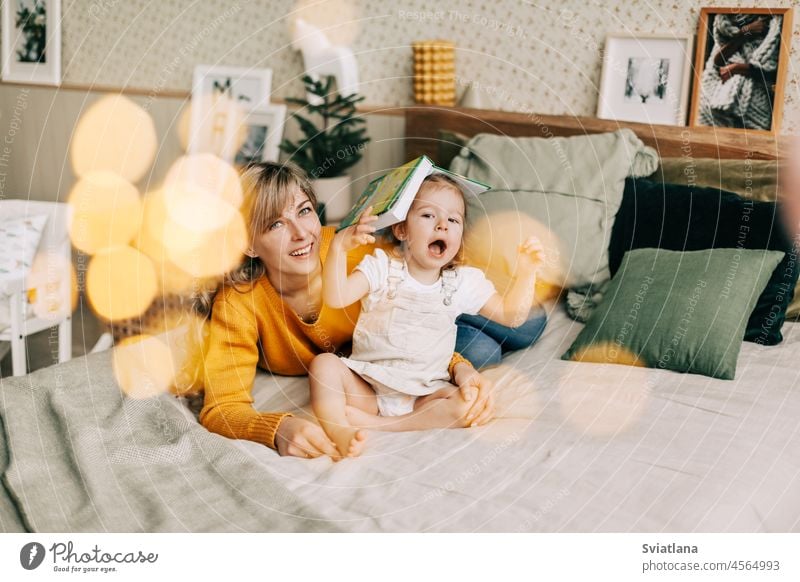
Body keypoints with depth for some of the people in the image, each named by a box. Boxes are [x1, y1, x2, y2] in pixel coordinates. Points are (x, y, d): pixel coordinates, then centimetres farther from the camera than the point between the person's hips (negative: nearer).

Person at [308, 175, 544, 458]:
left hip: (423, 394, 2)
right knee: (324, 363, -25)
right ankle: (341, 432, -41)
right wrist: (339, 247, -32)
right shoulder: (382, 267, -4)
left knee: (470, 405, -26)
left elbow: (510, 314, 4)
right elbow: (336, 297, -18)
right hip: (366, 384, -1)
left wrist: (526, 272, -11)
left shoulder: (463, 282, 3)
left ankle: (373, 423, -28)